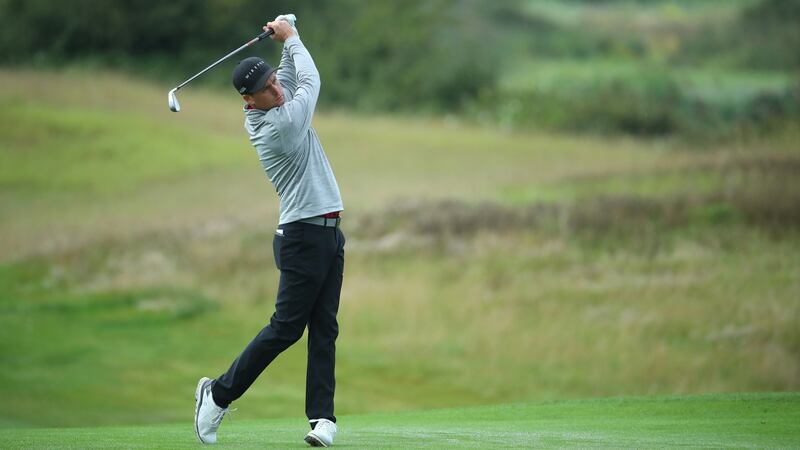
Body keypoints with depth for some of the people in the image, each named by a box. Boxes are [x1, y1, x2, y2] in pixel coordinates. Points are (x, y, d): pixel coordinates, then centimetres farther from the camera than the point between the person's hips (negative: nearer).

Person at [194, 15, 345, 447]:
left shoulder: (272, 108, 7)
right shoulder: (281, 124, -18)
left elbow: (294, 77, 24)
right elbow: (311, 80, -4)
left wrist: (288, 43, 8)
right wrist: (291, 37, 8)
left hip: (328, 233, 9)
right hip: (304, 236, -9)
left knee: (324, 327, 2)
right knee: (286, 327, -6)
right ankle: (219, 393, 6)